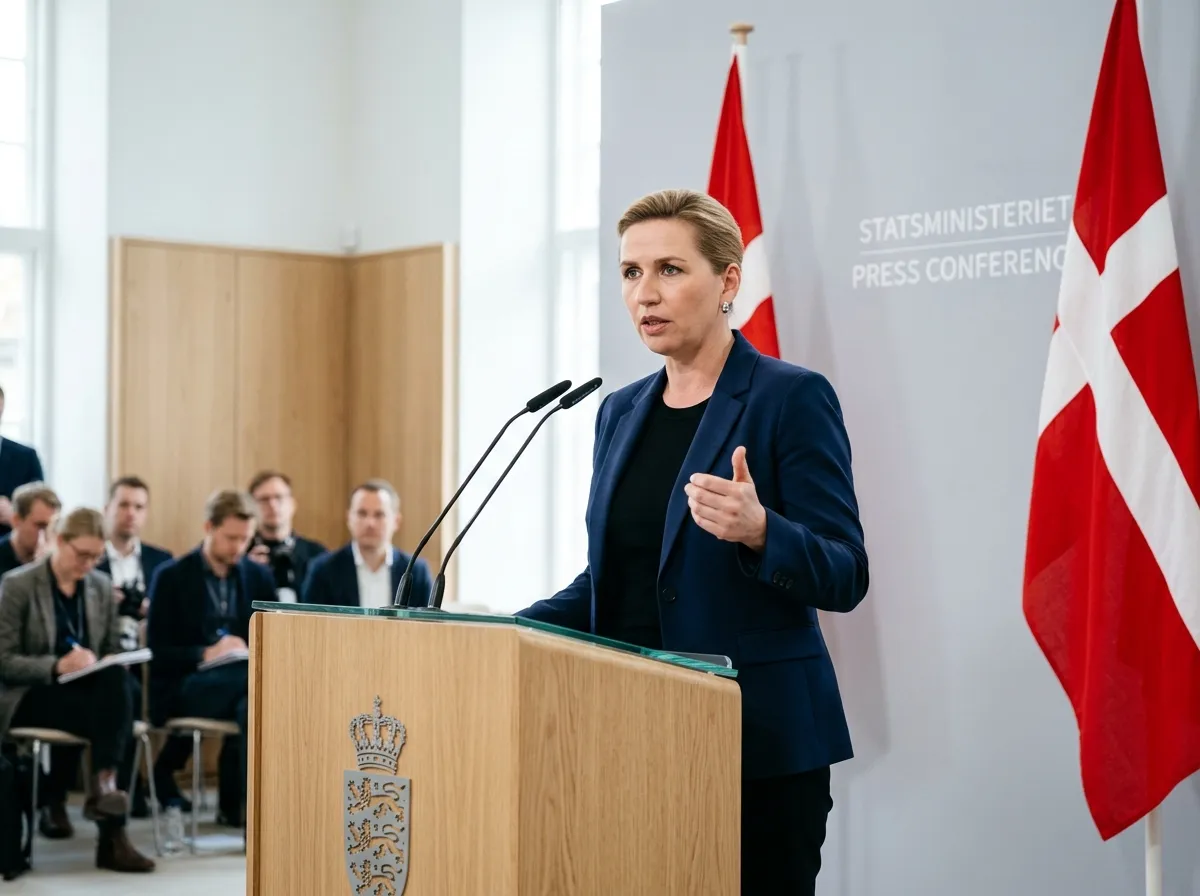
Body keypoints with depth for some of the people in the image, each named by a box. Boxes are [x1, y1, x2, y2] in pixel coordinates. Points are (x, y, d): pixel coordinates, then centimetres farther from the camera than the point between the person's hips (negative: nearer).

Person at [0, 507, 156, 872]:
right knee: (102, 709, -34)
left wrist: (93, 662, -11)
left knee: (117, 679, -32)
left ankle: (101, 787, -34)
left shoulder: (102, 586, 11)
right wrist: (56, 666, -25)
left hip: (85, 690, 4)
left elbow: (114, 651, 14)